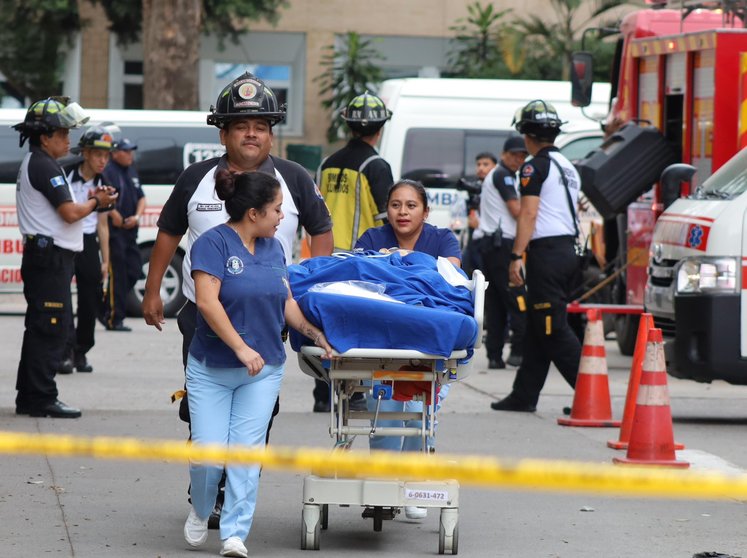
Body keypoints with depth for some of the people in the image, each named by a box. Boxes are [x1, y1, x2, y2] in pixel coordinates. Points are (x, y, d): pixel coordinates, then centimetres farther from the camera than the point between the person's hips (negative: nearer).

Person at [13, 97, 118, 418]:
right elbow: (69, 213, -19)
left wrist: (90, 201, 9)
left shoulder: (33, 163, 19)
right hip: (51, 256, -11)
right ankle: (42, 399, -9)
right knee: (52, 329, -9)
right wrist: (96, 203, -2)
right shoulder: (44, 166, -14)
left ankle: (28, 397, 17)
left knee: (40, 329, 13)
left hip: (40, 256, 11)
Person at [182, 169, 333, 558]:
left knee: (246, 452, -3)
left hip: (263, 370, 5)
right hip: (212, 368, -5)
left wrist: (316, 335, 2)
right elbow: (207, 301, -21)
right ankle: (201, 512, 23)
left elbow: (286, 302, 15)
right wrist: (241, 349, -25)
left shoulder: (273, 248, 9)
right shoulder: (214, 244, -12)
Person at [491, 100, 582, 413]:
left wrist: (516, 256, -17)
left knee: (553, 330, -8)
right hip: (568, 250, 9)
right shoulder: (568, 167, 18)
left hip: (546, 250, -9)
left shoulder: (535, 167, -9)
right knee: (537, 329, 14)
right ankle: (524, 395, 18)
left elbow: (529, 214, -16)